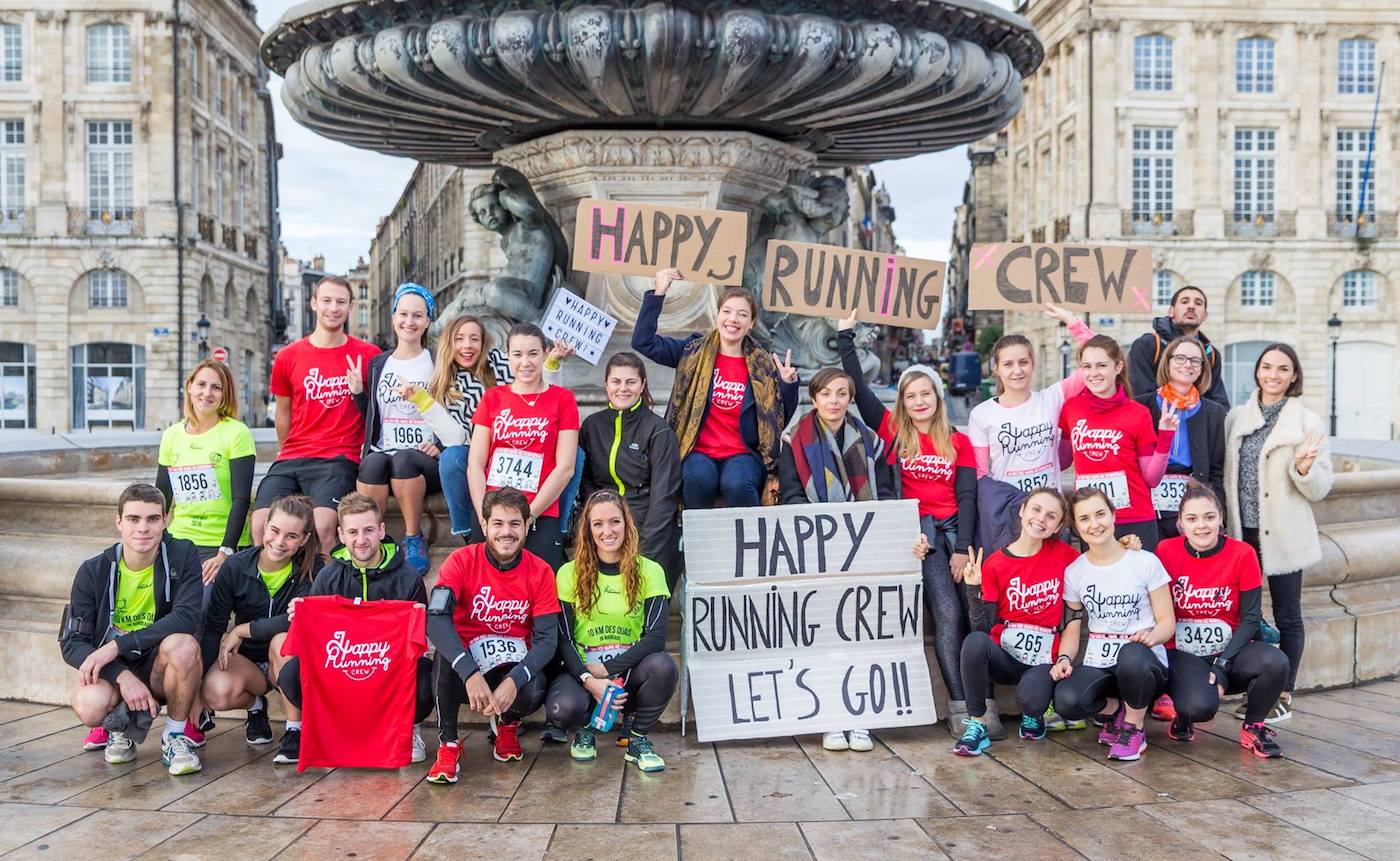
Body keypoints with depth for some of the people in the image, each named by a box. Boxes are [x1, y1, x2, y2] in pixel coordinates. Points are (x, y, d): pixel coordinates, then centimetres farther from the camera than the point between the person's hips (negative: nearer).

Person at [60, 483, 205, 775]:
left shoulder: (183, 556, -10)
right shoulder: (93, 571, -6)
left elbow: (188, 617, -22)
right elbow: (71, 642, -9)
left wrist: (117, 645, -27)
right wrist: (122, 675, -25)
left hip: (160, 667, -1)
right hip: (112, 671, 1)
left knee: (182, 644, -34)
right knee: (90, 705, -33)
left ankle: (175, 736, -10)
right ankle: (124, 724, 7)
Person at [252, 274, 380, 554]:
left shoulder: (368, 355, 4)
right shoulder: (287, 357, 11)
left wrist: (360, 393, -7)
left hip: (339, 459, -3)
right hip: (291, 458, 3)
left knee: (322, 526, -27)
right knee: (261, 526, -17)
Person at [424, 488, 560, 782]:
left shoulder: (540, 572, -9)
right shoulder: (461, 561, -14)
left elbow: (547, 640, -14)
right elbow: (436, 620, -29)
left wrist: (514, 681, -33)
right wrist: (471, 674, -42)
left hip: (514, 663, 1)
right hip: (466, 660, -1)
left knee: (533, 694, -31)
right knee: (447, 650, -34)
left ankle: (507, 724, 10)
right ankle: (448, 743, -14)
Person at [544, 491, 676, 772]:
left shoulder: (649, 572, -2)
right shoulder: (569, 574, -1)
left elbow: (656, 636, -11)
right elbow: (563, 638, -5)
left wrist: (606, 669, -18)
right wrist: (589, 680, -21)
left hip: (629, 674, 0)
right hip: (581, 670, 0)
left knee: (663, 665, -32)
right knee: (562, 707, -33)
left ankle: (638, 740, -3)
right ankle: (584, 730, 8)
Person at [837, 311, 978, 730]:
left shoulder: (958, 441, 12)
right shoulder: (894, 431, 9)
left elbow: (967, 495, 5)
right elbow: (859, 388, 4)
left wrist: (962, 548, -5)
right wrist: (846, 336, 4)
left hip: (955, 527, 2)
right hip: (918, 530, -2)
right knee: (947, 614, -15)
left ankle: (982, 700, -2)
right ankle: (958, 704, -11)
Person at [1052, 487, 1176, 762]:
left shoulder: (1146, 562, -3)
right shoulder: (1074, 572, 6)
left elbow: (1167, 623, -2)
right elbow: (1072, 628, 8)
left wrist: (1150, 637, -25)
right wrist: (1064, 658, -12)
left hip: (1145, 664, -2)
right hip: (1097, 666, 2)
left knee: (1132, 656, -41)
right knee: (1066, 701, -32)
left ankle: (1134, 727, -9)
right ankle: (1114, 710, 6)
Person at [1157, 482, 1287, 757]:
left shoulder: (1242, 554, -7)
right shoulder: (1167, 551, -7)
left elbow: (1250, 619, -8)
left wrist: (1222, 664, -17)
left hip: (1229, 652, 2)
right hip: (1182, 654, -2)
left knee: (1276, 662, -31)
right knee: (1200, 706, -32)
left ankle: (1253, 727, 0)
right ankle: (1184, 715, 9)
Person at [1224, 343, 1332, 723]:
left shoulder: (1308, 422, -2)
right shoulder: (1236, 417, 7)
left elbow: (1320, 490, -4)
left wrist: (1303, 468, -23)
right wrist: (1224, 524, 8)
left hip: (1283, 534, -3)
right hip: (1242, 533, 3)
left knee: (1287, 616, 6)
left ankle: (1283, 695, 18)